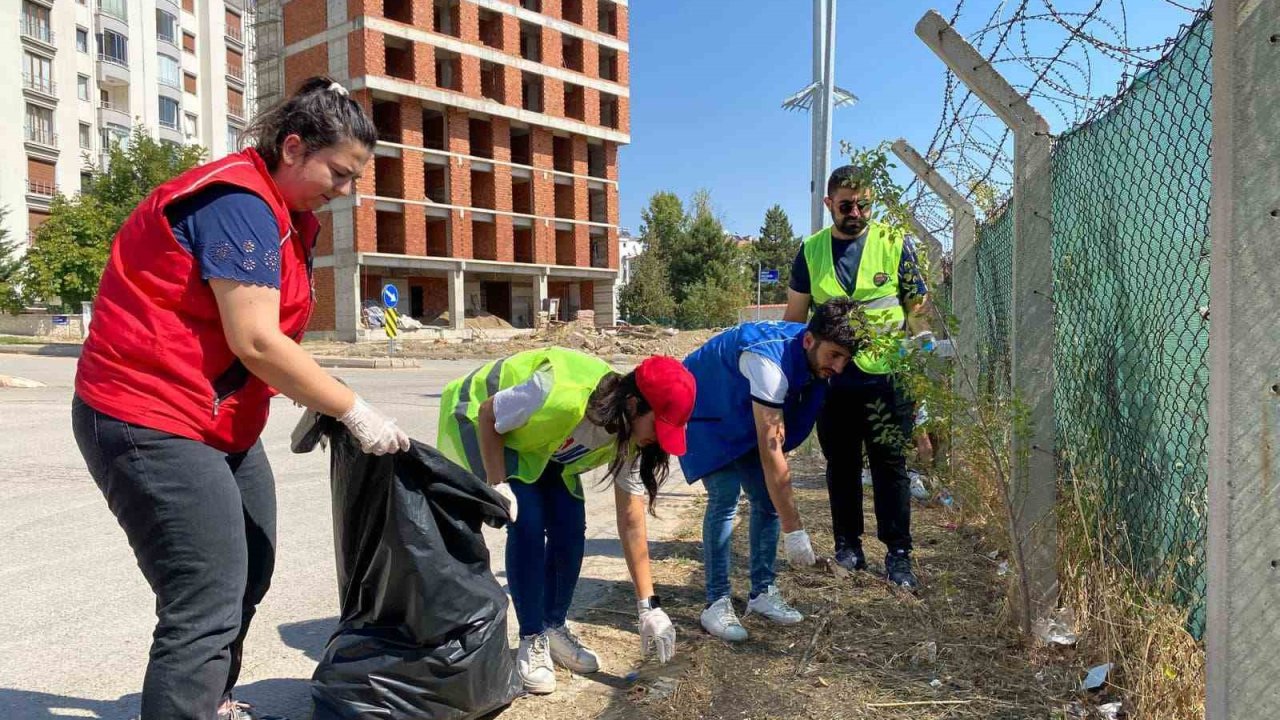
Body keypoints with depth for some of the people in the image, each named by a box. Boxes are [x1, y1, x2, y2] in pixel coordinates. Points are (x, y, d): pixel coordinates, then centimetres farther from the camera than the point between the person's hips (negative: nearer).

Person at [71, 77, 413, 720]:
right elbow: (255, 341, -24)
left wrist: (320, 407, -3)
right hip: (152, 423, -10)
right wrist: (354, 411, -18)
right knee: (206, 607, -12)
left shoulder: (283, 211, 12)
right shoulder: (237, 201, -19)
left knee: (247, 573, 19)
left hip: (220, 423, 10)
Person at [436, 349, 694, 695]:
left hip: (543, 445, 6)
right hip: (483, 424, -6)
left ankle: (554, 629, 14)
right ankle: (532, 642, -3)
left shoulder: (629, 436, -19)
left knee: (570, 528, -6)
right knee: (528, 524, -19)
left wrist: (648, 605, -13)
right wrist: (497, 486, -26)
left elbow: (631, 521, -13)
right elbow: (487, 415, -25)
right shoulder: (563, 396, -42)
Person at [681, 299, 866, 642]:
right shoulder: (769, 361, -38)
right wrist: (794, 529, -37)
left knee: (768, 497, 0)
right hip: (702, 413, -7)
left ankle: (762, 592, 12)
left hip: (743, 418, 8)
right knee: (725, 496, -19)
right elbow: (771, 452, -39)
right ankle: (716, 603, -9)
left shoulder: (811, 359, -14)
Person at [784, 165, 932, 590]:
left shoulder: (895, 244, -1)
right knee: (841, 466, 13)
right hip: (832, 378, 3)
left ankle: (898, 553, 13)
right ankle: (848, 544, 26)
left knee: (890, 467, 3)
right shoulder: (811, 251, 5)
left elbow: (917, 309, 2)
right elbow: (795, 317, 10)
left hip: (886, 378, -2)